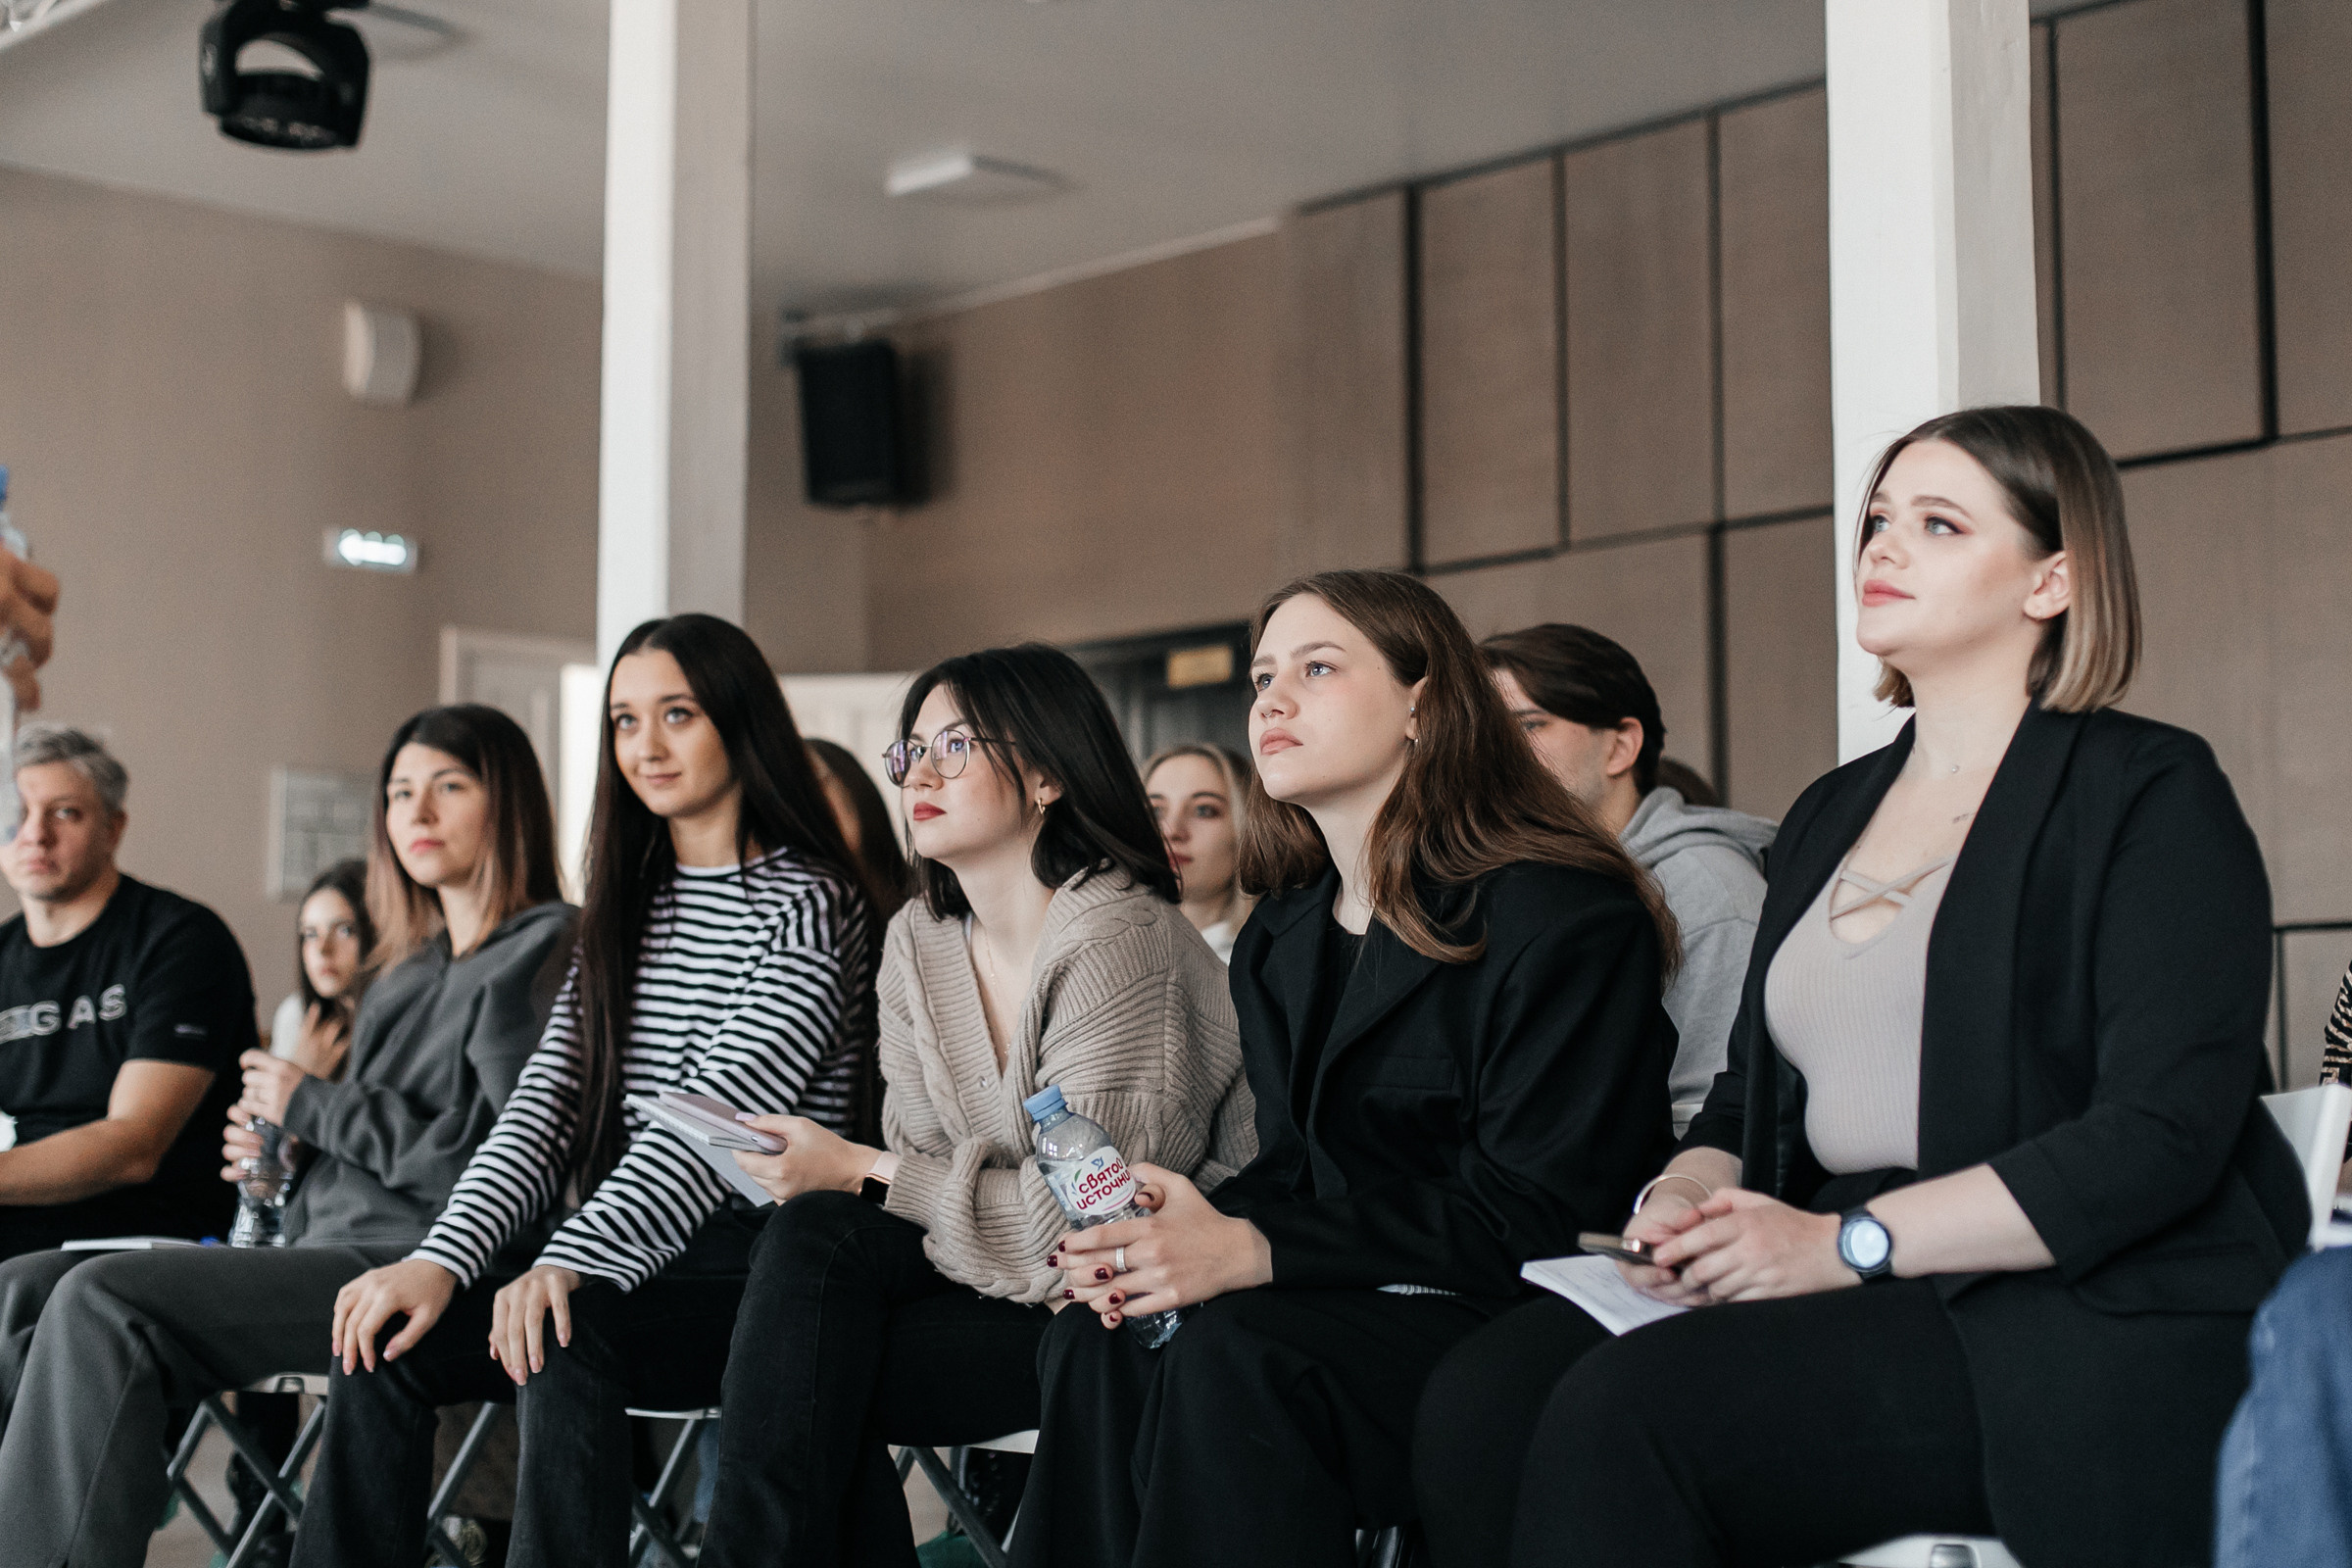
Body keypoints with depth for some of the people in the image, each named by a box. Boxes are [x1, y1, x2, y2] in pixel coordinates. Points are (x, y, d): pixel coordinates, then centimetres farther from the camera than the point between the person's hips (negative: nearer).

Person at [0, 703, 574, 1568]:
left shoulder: (547, 952, -5)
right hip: (326, 1247, 10)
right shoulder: (413, 970, 23)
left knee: (104, 1303, -24)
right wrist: (288, 1152, 9)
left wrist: (313, 1106, -7)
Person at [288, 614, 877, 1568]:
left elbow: (714, 1115, -17)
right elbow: (543, 1105, 8)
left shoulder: (809, 905, -5)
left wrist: (569, 1264, -30)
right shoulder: (624, 912, 18)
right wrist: (443, 1257, -9)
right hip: (622, 1262, 7)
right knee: (382, 1339, -14)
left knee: (561, 1337, -34)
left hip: (750, 1268, -7)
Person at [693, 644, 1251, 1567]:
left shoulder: (1116, 937, -17)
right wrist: (827, 1173, -16)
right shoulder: (917, 943, 8)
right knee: (811, 1237, -23)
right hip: (993, 1267, 7)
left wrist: (859, 1171, -16)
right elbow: (923, 1156, 8)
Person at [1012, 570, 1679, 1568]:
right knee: (1095, 1347, -21)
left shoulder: (1564, 918, -12)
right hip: (1352, 1302, 7)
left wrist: (1253, 1252, -25)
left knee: (1238, 1355, -32)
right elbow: (1294, 1172, 15)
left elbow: (1536, 1214, -18)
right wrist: (1179, 1232, -11)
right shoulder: (1275, 944, 15)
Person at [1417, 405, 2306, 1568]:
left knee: (1626, 1412, -30)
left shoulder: (2149, 793, 0)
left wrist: (1851, 1242, -16)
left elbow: (2162, 1135, -12)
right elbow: (1749, 1094, 23)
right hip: (1857, 1309, 6)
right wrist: (1684, 1196, -1)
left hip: (2082, 1330, -6)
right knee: (1486, 1394, -22)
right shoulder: (1829, 815, 22)